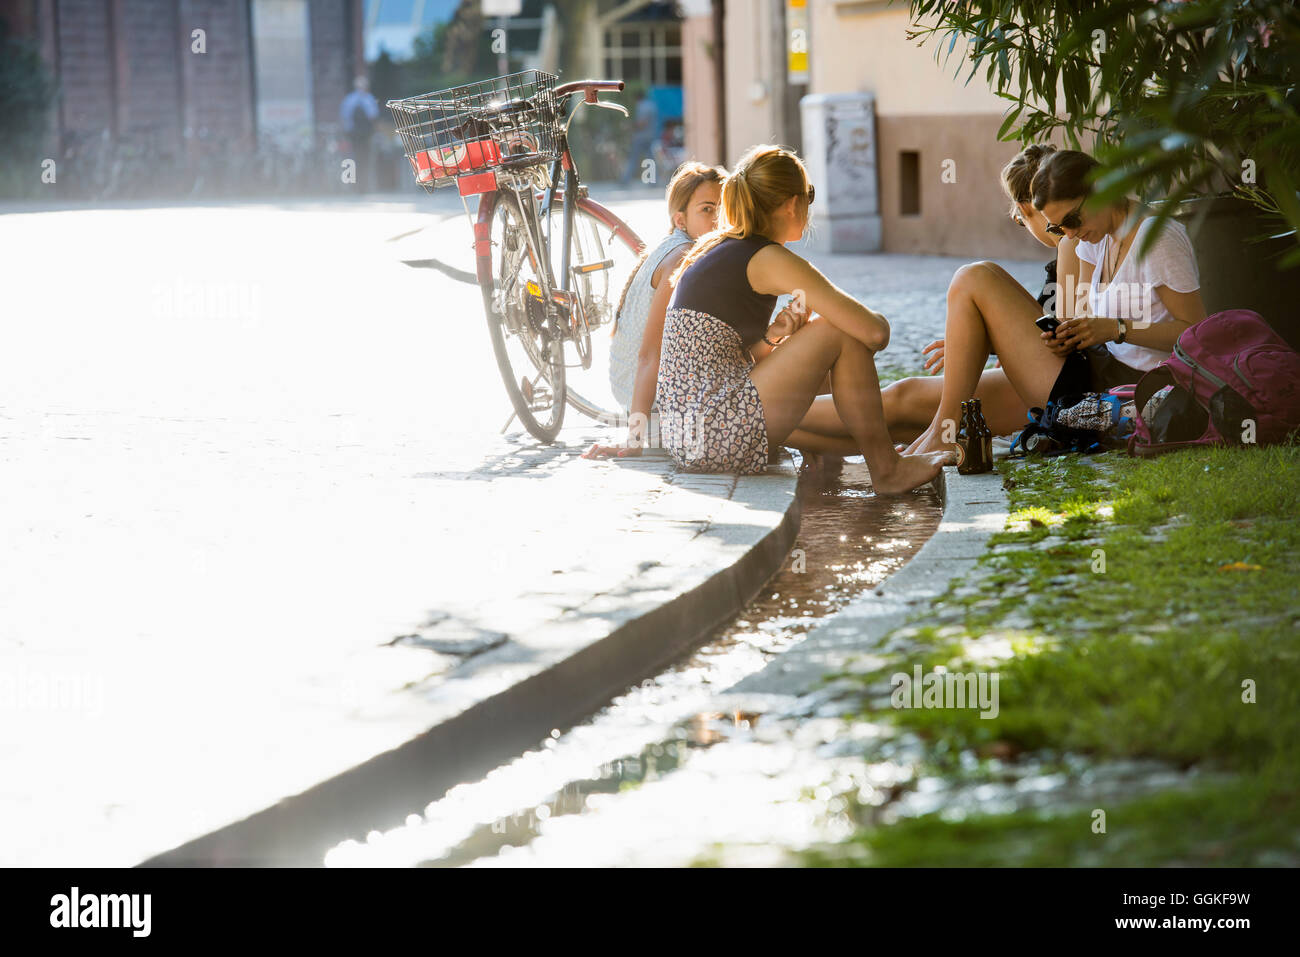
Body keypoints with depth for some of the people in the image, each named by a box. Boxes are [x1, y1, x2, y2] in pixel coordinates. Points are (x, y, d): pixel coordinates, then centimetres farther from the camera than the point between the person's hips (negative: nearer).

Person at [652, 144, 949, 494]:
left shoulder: (715, 250, 17)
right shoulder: (772, 260, -10)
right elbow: (875, 333, -14)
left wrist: (771, 335, 2)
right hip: (722, 437, -10)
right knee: (842, 332, -3)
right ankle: (885, 469, 5)